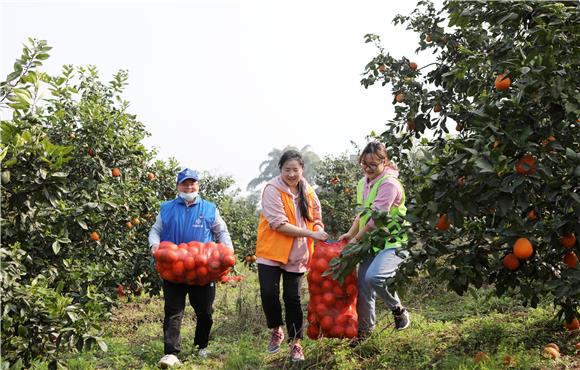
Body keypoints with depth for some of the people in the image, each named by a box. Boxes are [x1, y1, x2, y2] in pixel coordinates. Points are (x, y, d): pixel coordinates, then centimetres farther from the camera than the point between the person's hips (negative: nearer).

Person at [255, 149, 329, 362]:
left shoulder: (308, 192, 5)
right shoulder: (272, 190, -11)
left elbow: (316, 220, 14)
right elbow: (279, 224, -19)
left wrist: (321, 236, -7)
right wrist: (310, 234, -21)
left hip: (297, 255, 3)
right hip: (272, 252, -3)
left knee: (292, 298, 5)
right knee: (269, 293, -9)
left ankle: (295, 344, 18)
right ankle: (276, 331, 18)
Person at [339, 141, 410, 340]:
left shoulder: (389, 183, -16)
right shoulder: (363, 183, 11)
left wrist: (356, 238, -12)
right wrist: (350, 233, 5)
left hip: (393, 242, -8)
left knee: (374, 276, -29)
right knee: (362, 284, 5)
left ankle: (398, 309, -3)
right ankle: (364, 328, 22)